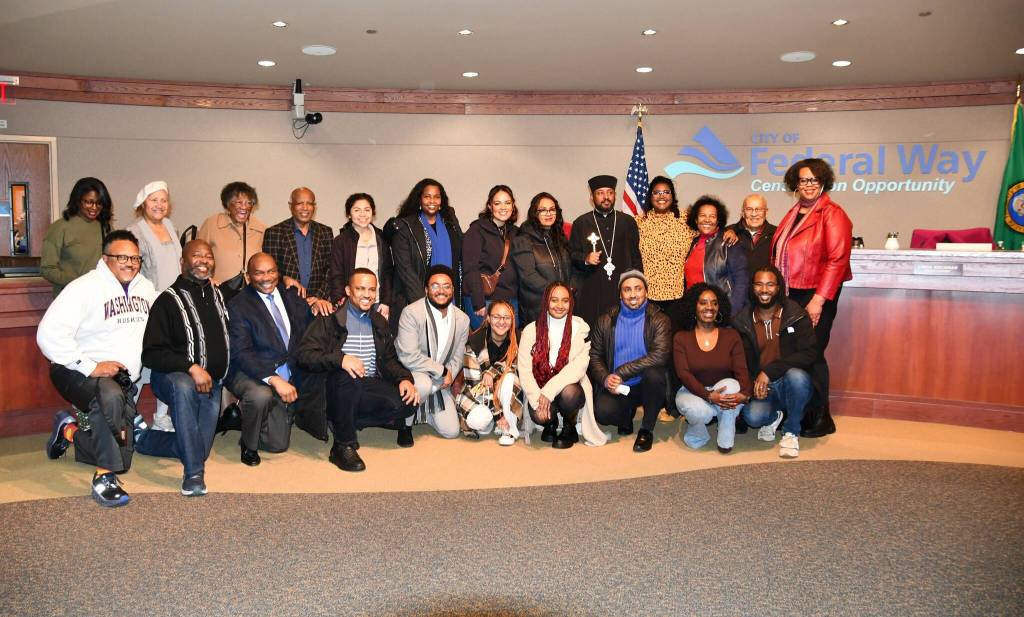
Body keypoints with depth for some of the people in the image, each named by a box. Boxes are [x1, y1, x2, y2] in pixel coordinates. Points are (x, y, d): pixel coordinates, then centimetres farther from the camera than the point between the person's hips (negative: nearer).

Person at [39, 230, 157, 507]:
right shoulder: (85, 288, -15)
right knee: (109, 395, -42)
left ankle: (71, 428, 35)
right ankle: (104, 478, -30)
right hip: (77, 372, -6)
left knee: (122, 459, 6)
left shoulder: (146, 287, 6)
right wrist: (90, 367, -27)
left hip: (124, 379, 7)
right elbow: (49, 334, -23)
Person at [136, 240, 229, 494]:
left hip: (211, 383, 6)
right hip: (174, 376, -6)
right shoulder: (168, 300, -8)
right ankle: (194, 473, -37)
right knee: (184, 387, -42)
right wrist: (191, 367, -25)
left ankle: (144, 438, 28)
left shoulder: (218, 296, 11)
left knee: (199, 450, 0)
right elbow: (151, 354, -15)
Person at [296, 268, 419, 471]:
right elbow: (303, 354, -12)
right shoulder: (330, 319, -1)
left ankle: (350, 421, -1)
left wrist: (404, 378, -4)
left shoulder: (379, 322, 17)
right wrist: (340, 359, -29)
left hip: (371, 388, 5)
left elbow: (390, 359, 19)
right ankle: (343, 445, -22)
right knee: (348, 375, -38)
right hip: (338, 388, -5)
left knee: (407, 403, -22)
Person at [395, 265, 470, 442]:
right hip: (410, 373, -5)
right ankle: (406, 423, -8)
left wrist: (449, 376, -14)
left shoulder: (462, 319, -1)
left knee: (451, 431, -2)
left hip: (440, 381, 5)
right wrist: (442, 370, -20)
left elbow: (457, 357, 7)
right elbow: (408, 357, -26)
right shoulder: (411, 313, -20)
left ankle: (423, 410, 30)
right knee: (423, 384, -39)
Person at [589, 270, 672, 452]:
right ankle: (627, 415, 12)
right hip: (616, 388, 1)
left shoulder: (659, 320, -3)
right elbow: (594, 355, 5)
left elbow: (660, 355, -18)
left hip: (647, 386, -1)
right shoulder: (606, 321, 7)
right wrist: (605, 379, -17)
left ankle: (646, 430, -9)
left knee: (654, 373, -35)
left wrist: (621, 372, -21)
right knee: (602, 412, -29)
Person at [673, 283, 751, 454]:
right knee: (699, 410, -36)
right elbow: (683, 374, -14)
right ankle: (697, 433, 2)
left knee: (731, 384, -34)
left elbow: (741, 370, -10)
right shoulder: (681, 338, -2)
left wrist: (744, 394, -33)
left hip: (725, 391, 2)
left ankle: (725, 440, -15)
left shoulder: (731, 336, 1)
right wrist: (709, 396, -30)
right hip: (693, 392, -2)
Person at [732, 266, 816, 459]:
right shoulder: (743, 322, 2)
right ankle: (773, 417, 11)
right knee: (753, 416, -31)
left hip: (791, 384, -1)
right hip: (762, 388, 1)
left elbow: (809, 354, -16)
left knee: (796, 375, -37)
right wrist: (754, 383, -13)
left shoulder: (796, 316, -7)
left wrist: (770, 371, -24)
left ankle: (791, 432, -10)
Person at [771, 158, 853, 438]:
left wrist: (818, 300, -18)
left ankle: (820, 420, 10)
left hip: (816, 297, -7)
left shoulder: (832, 214, -7)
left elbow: (837, 260, -14)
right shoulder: (793, 214, 16)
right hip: (789, 294, 7)